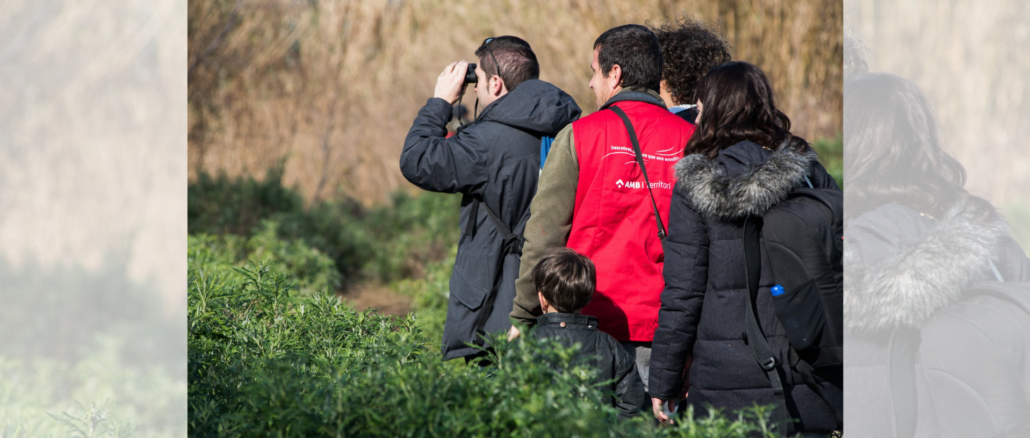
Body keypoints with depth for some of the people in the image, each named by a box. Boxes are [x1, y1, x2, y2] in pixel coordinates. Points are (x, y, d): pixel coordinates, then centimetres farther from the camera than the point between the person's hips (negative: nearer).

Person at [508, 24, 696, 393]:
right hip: (664, 330, 2)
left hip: (593, 321, -2)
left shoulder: (580, 136, -2)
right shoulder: (690, 140, 4)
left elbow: (544, 234, -2)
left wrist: (522, 318, 4)